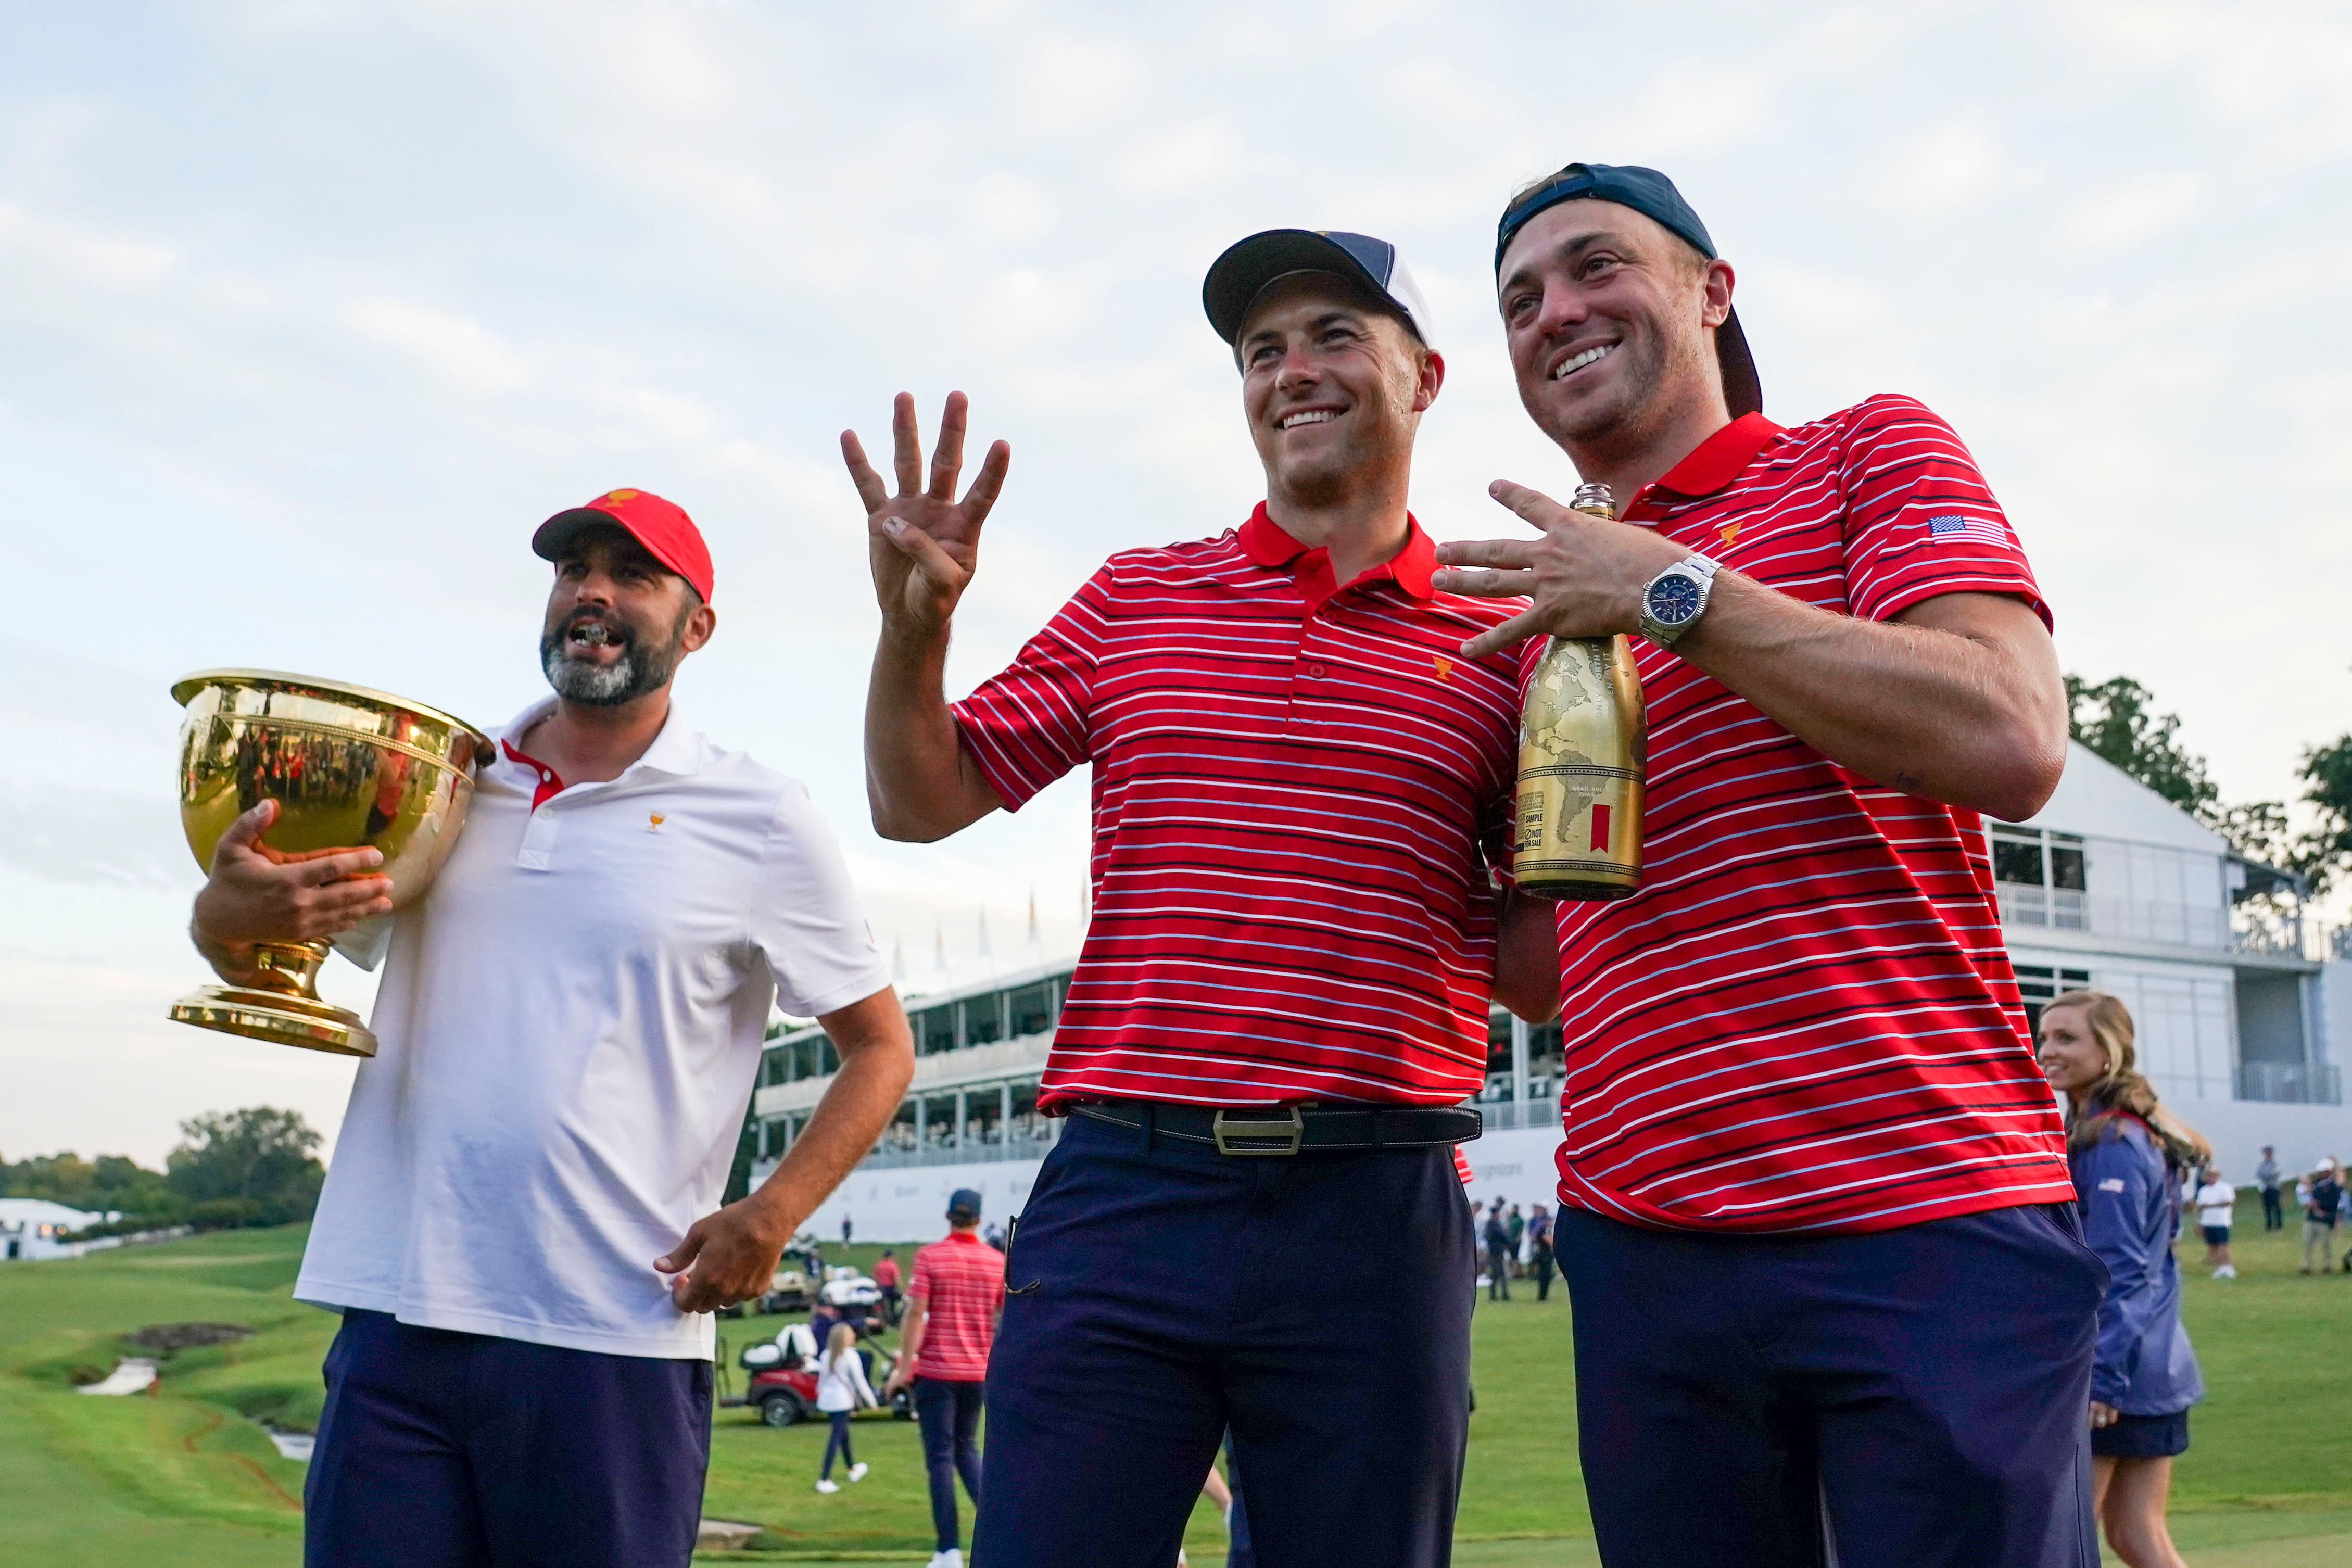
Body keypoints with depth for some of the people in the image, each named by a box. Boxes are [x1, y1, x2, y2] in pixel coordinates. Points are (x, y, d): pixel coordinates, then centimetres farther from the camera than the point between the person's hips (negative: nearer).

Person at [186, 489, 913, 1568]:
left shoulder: (757, 820, 2)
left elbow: (880, 1046, 6)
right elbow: (241, 947, 14)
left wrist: (767, 1218, -9)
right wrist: (232, 908, -11)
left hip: (615, 1343, -3)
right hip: (396, 1322, 3)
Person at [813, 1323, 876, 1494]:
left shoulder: (826, 1356, 9)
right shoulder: (850, 1356, -10)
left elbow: (822, 1380, 15)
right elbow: (860, 1381, -8)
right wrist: (872, 1401, 1)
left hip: (826, 1401, 7)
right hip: (842, 1401, -7)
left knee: (844, 1434, 23)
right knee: (836, 1438, -6)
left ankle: (853, 1469, 40)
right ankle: (824, 1479, -11)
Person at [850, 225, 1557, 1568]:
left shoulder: (1501, 643, 6)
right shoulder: (1138, 597, 12)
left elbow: (1537, 980, 8)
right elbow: (921, 800, 13)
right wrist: (915, 622, -5)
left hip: (1378, 1218, 0)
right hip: (1119, 1193, 1)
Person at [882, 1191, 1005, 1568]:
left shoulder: (929, 1257, -7)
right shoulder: (997, 1261, 2)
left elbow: (916, 1314, -12)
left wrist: (903, 1366, -8)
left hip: (936, 1370, -3)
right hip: (979, 1371, 3)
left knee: (941, 1455, 3)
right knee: (966, 1448, 20)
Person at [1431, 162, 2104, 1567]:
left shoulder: (1867, 454, 4)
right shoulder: (1557, 608, 18)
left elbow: (2014, 747, -15)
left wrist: (1671, 589, -10)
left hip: (1929, 1231, -5)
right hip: (1644, 1247, 5)